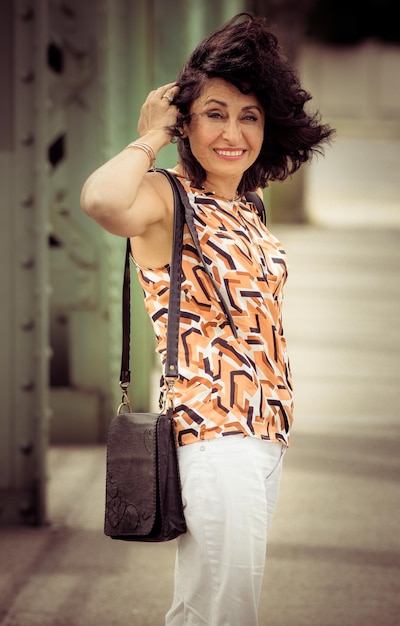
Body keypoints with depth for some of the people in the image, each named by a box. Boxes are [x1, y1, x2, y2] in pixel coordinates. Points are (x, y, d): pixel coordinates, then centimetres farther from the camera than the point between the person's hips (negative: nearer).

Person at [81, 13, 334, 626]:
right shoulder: (168, 199, -9)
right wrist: (149, 138, -17)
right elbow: (102, 200, -32)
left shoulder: (247, 214, 16)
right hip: (213, 432, -8)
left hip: (267, 431, 8)